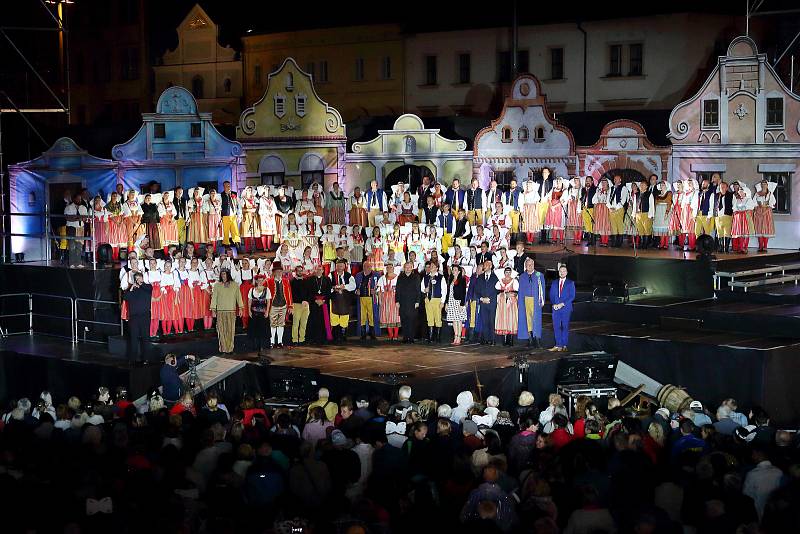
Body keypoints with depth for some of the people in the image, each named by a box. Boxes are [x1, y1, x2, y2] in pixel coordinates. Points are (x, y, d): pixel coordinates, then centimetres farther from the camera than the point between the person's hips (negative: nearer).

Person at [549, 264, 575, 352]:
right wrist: (554, 304, -5)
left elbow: (572, 296, -1)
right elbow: (551, 295, 14)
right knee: (556, 327, 0)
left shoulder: (570, 283, 5)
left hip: (566, 308, -3)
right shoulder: (554, 283, 16)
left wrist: (562, 304, -10)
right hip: (556, 308, 3)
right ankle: (558, 345, 3)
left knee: (565, 327, -2)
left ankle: (564, 346, 2)